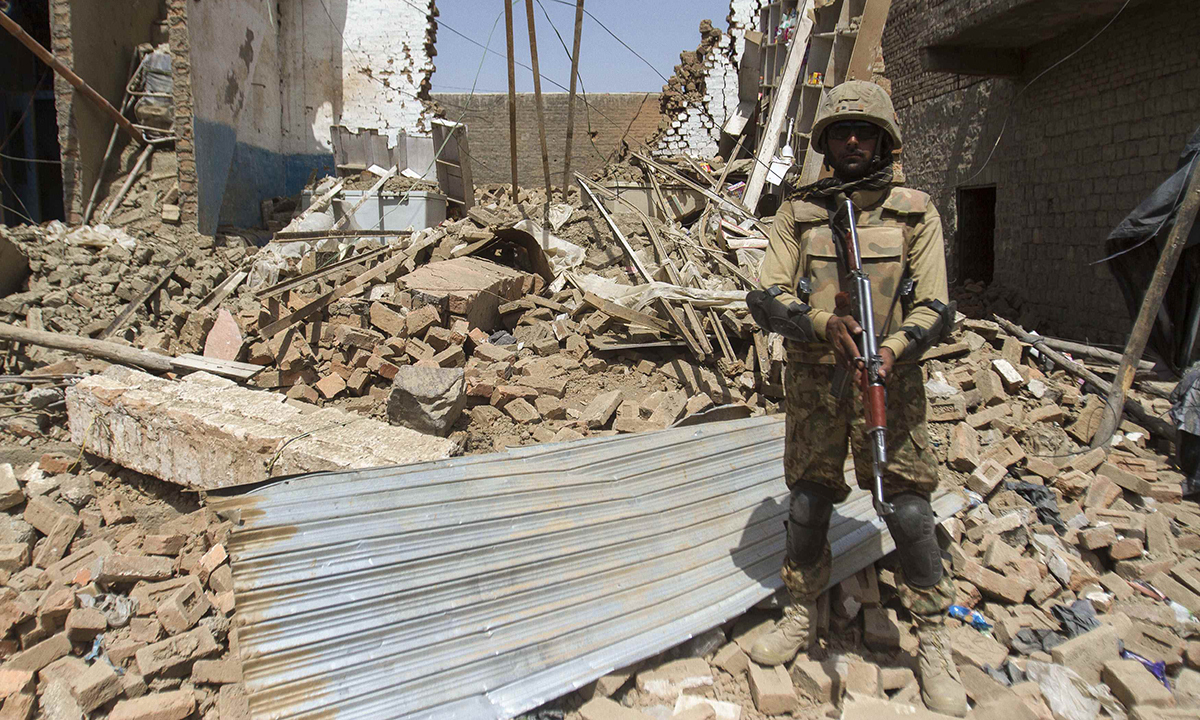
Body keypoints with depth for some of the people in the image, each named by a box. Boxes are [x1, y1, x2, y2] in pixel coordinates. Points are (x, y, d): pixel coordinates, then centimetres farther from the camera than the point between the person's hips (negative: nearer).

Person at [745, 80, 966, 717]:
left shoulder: (915, 212, 3)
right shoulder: (798, 212, 5)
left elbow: (934, 306, -3)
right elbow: (766, 297, -4)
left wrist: (893, 347, -23)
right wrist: (825, 322, -22)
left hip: (889, 383, -1)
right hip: (813, 384, 1)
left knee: (909, 509, 2)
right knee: (808, 503, 10)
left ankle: (934, 640, 22)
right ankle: (801, 615, 32)